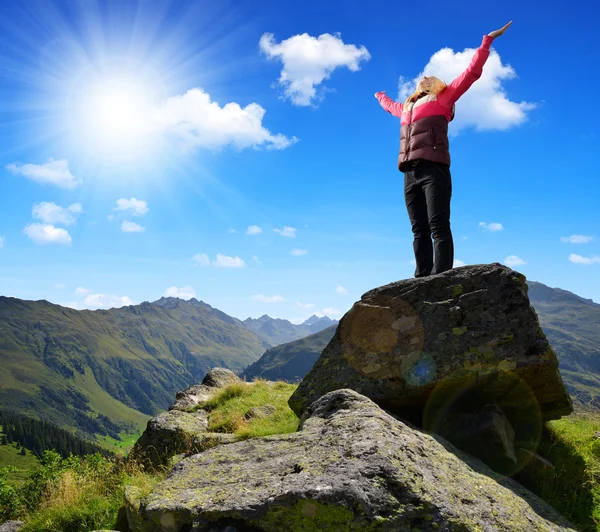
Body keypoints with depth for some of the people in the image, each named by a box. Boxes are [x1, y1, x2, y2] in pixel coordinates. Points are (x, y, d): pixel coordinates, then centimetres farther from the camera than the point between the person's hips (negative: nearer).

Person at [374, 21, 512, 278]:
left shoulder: (442, 98, 16)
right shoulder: (406, 108, 31)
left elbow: (471, 73, 14)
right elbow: (390, 105, 54)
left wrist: (487, 41, 13)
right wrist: (380, 97, 70)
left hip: (434, 170, -5)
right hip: (410, 174, 5)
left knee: (438, 226, -15)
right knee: (419, 230, -4)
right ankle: (422, 279, -10)